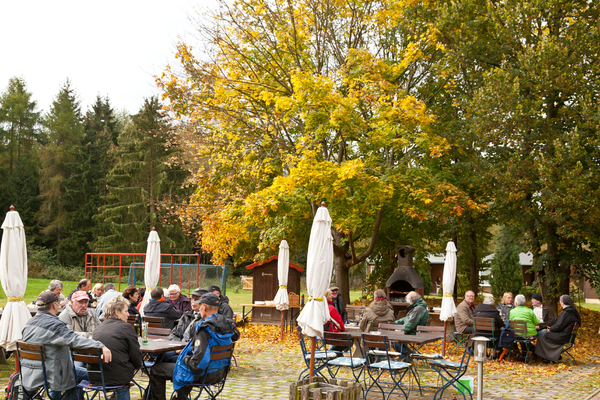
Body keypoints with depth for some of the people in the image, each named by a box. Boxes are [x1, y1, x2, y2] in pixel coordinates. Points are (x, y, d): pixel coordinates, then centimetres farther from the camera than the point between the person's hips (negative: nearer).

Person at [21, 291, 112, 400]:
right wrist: (100, 346, -46)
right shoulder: (54, 325, -22)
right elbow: (74, 340, -36)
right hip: (47, 374, -9)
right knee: (84, 374, 5)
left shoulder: (29, 323, 5)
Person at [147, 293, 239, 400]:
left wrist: (185, 359, -12)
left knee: (156, 370, 5)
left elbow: (197, 364, -33)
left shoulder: (204, 328, -27)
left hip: (203, 374, -8)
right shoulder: (227, 324, -3)